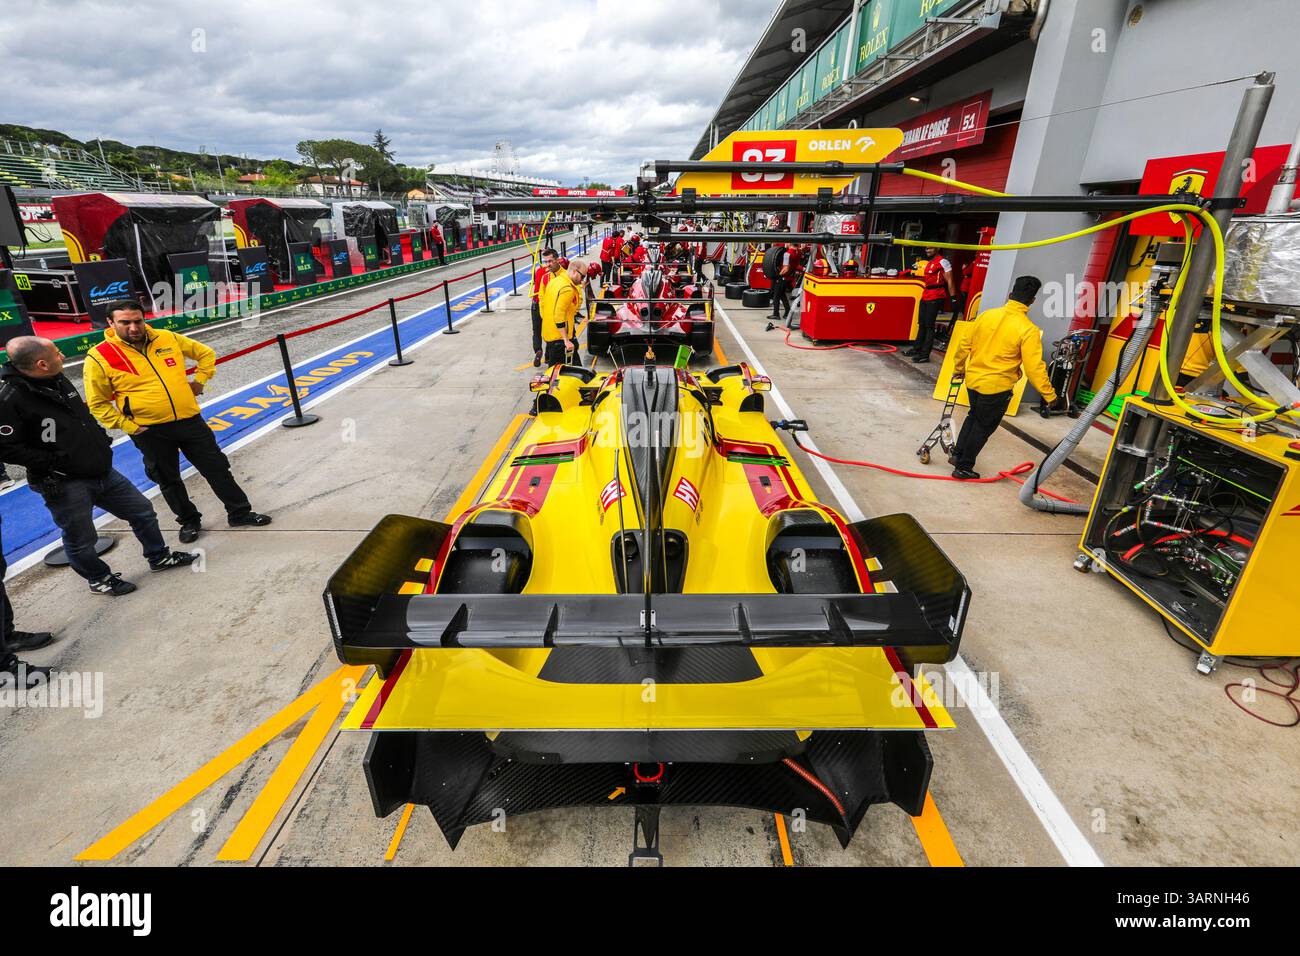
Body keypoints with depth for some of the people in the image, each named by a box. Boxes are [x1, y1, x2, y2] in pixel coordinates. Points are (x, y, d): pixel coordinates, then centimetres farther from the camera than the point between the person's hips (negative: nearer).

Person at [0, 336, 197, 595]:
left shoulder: (57, 379, 4)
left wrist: (100, 436, 11)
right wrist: (55, 462, -18)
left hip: (103, 472, 7)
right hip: (64, 485, -7)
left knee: (142, 511, 16)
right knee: (81, 541, 9)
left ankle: (159, 557, 35)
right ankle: (99, 578, 32)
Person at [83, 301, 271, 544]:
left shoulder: (168, 338, -1)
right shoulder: (99, 358, -9)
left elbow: (205, 354, 15)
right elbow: (97, 404, -3)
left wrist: (199, 381, 6)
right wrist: (128, 426, -8)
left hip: (189, 419, 2)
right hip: (149, 431, -2)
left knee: (217, 468, 8)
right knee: (168, 481, 14)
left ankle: (240, 512, 22)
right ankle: (189, 521, 32)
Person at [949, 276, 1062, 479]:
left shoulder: (986, 315, -4)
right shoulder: (1029, 330, -16)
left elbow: (965, 345, 4)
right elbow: (1034, 367, -16)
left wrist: (958, 368, 21)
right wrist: (1049, 394, -7)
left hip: (973, 379, 4)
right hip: (997, 387, -4)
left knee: (974, 416, 28)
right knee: (984, 426, 13)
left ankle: (957, 454, 35)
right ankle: (963, 467, 21)